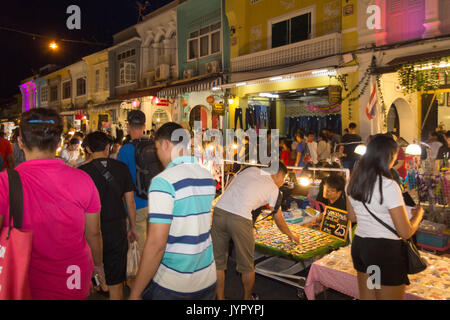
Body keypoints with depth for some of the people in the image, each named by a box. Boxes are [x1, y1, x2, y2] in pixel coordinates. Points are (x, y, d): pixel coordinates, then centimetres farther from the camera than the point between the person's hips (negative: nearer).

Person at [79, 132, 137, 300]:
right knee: (116, 283, 12)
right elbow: (130, 201, 1)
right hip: (117, 229, 2)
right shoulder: (122, 168, -3)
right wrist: (133, 227, 13)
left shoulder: (82, 171, -10)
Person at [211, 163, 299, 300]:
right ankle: (248, 298, 34)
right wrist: (291, 235, 35)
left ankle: (220, 298, 27)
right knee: (246, 265, 17)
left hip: (219, 210, 5)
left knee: (217, 260, 16)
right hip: (240, 219, -4)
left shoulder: (250, 169, 20)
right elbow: (279, 220, 17)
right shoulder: (273, 188, 10)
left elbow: (227, 188, 20)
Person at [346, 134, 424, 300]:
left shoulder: (354, 181, 1)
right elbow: (406, 232, -16)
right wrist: (418, 213, 2)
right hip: (385, 250, -7)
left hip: (359, 246, 7)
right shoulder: (388, 185, -20)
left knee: (365, 297, 20)